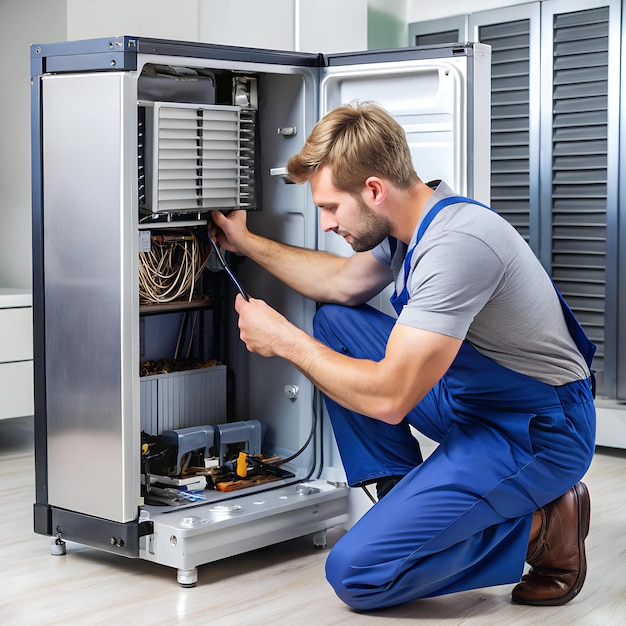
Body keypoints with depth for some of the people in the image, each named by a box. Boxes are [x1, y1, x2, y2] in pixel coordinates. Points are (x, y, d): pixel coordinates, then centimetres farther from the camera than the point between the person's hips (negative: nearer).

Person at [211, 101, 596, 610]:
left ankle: (539, 526, -1)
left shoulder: (457, 244, -29)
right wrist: (248, 243, 21)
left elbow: (389, 398, -29)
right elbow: (343, 281, 23)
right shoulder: (413, 220, 1)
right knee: (334, 319, 10)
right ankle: (404, 494, 11)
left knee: (356, 573, -16)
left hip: (536, 432, -10)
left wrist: (283, 340, -17)